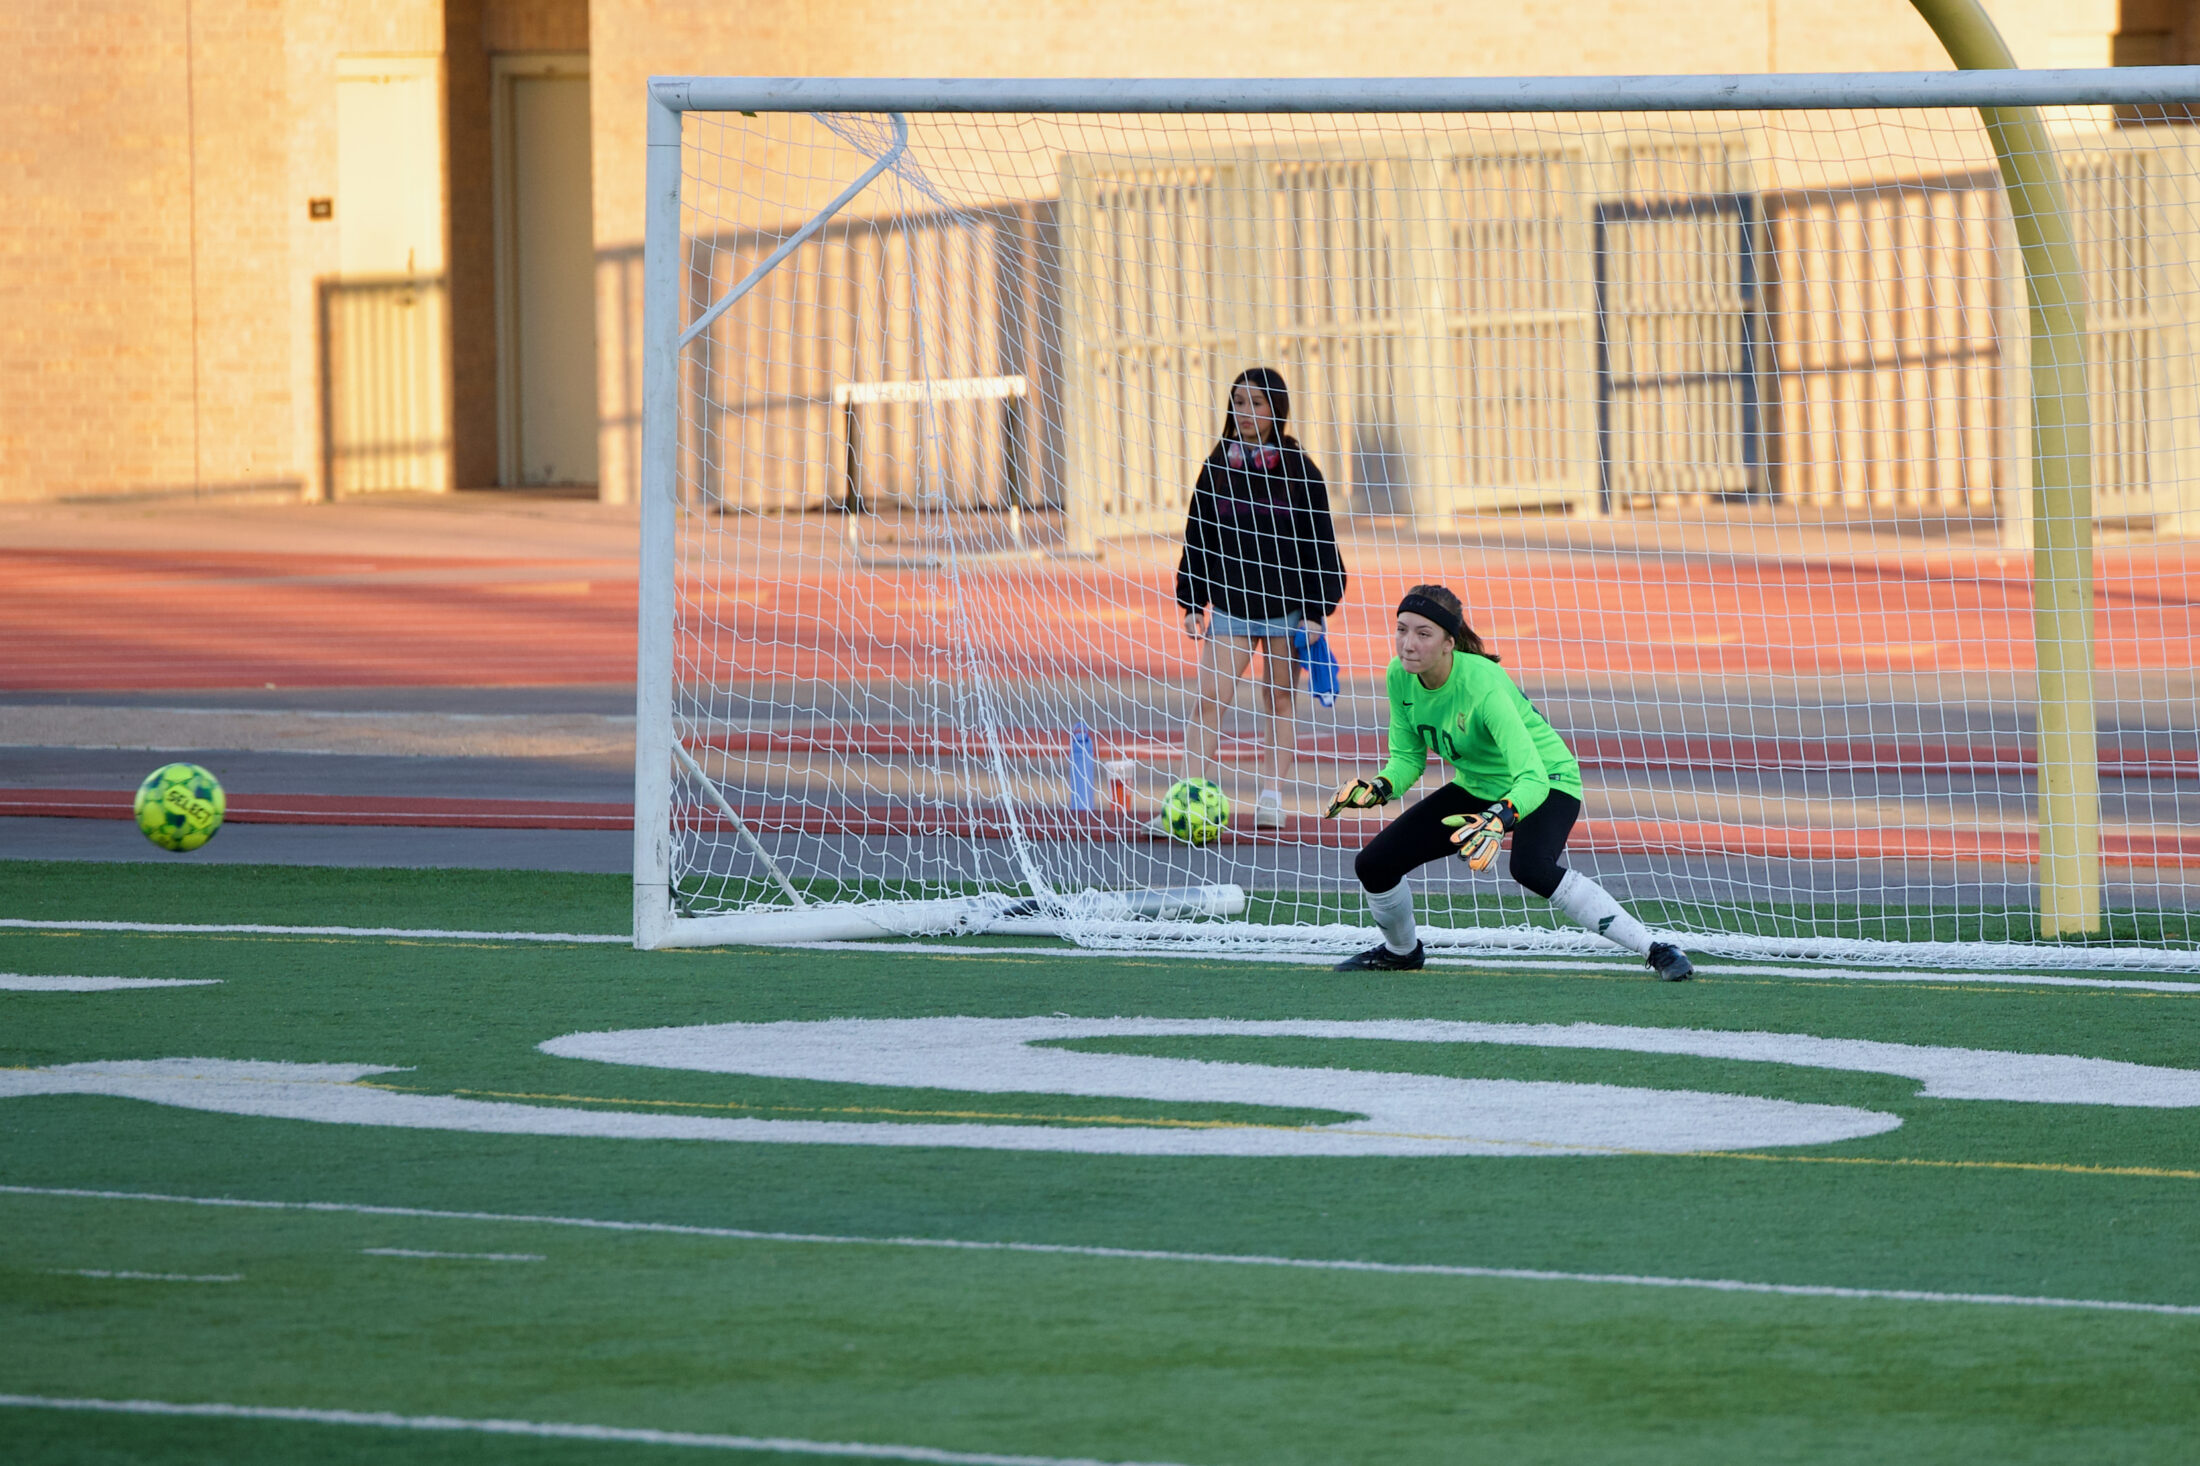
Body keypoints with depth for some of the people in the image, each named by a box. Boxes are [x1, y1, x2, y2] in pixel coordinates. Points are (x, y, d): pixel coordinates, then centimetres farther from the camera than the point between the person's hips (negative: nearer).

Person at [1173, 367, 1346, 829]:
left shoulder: (1299, 471, -2)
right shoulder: (1218, 467, 5)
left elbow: (1320, 545, 0)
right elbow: (1197, 538, 10)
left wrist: (1315, 612, -6)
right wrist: (1191, 602, 5)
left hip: (1286, 608, -1)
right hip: (1229, 605, 1)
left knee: (1279, 705, 7)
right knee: (1209, 698, -10)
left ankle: (1272, 798, 16)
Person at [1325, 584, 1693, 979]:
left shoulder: (1483, 687, -34)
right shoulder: (1401, 677, -15)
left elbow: (1533, 779, -41)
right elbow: (1407, 757, -1)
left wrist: (1498, 821, -59)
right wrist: (1379, 789, -23)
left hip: (1548, 782, -7)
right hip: (1475, 787, 7)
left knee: (1531, 868, -37)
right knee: (1374, 864, -1)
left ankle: (1655, 950, -29)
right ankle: (1400, 951, 32)